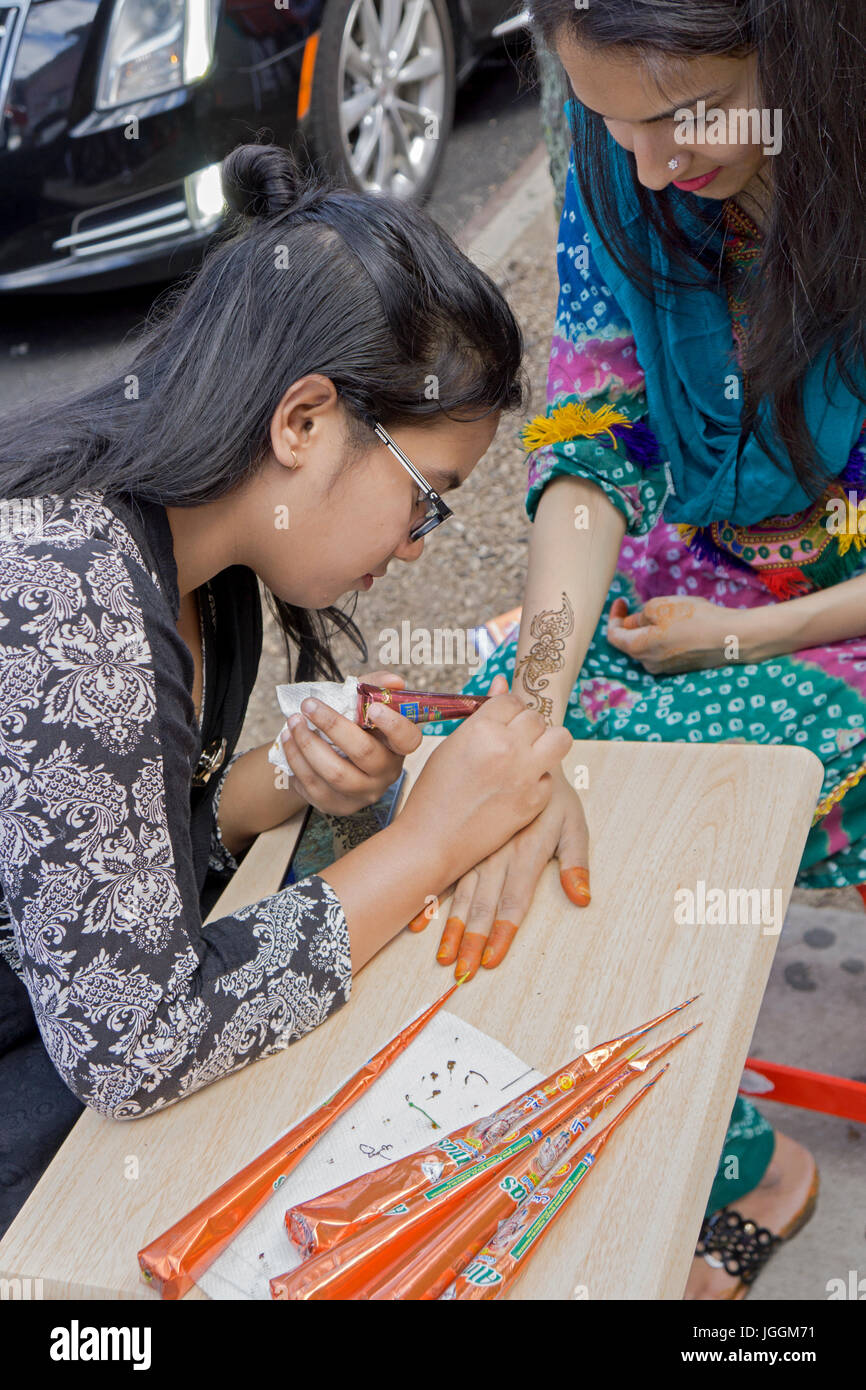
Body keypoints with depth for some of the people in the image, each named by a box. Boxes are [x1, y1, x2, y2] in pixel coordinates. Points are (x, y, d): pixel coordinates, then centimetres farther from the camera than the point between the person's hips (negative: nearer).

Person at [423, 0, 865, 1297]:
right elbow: (588, 459, -13)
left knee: (586, 872, -22)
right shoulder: (617, 180, -8)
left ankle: (739, 1167, 9)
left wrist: (739, 638, -13)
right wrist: (531, 726, -27)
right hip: (680, 586, 5)